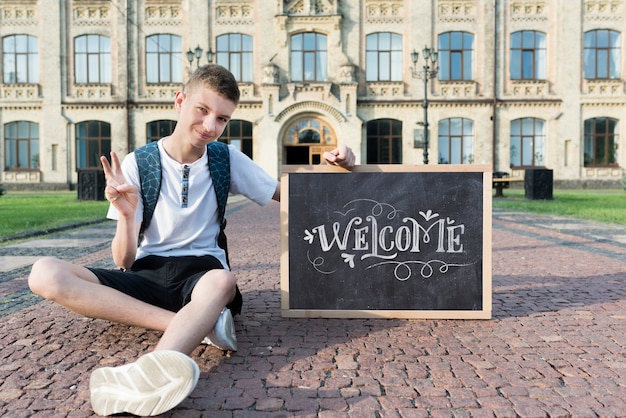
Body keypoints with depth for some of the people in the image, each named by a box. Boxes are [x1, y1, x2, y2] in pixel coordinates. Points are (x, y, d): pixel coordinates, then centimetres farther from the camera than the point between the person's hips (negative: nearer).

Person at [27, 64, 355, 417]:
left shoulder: (228, 160, 3)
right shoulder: (137, 164, -2)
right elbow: (124, 263, -2)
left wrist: (329, 164, -7)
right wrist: (127, 216, -23)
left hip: (201, 271, -1)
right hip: (147, 275, 1)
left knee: (222, 281, -37)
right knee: (46, 275, -24)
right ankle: (198, 326, -33)